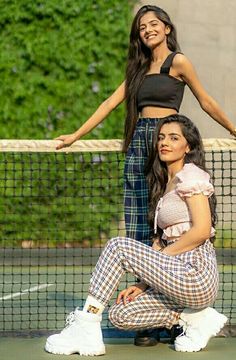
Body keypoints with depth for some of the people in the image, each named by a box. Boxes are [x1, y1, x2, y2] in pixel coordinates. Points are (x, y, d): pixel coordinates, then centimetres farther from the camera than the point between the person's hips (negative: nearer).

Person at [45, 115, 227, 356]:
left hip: (197, 275, -9)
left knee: (118, 246, -15)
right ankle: (193, 318, 3)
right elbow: (162, 240, 18)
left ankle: (86, 331, -14)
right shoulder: (165, 183, 22)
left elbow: (201, 230, -17)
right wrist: (144, 282, 6)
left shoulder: (191, 176, -6)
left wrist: (160, 255, -9)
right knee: (120, 314, 1)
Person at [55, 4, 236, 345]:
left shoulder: (177, 62, 2)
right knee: (140, 235, -1)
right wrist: (76, 135, 18)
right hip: (138, 144, 6)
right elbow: (110, 103, 21)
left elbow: (207, 103, 8)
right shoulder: (139, 68, 21)